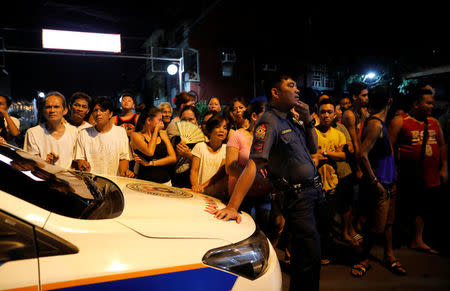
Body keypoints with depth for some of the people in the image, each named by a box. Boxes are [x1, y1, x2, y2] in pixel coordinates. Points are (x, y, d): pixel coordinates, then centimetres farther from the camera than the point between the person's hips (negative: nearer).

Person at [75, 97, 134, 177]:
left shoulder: (120, 132, 7)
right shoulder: (84, 134, 10)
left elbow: (124, 157, 8)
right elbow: (80, 158, 13)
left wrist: (124, 171, -11)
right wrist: (82, 165, -10)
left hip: (113, 179, -1)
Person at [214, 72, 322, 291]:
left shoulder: (290, 119, 11)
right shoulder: (269, 122, -16)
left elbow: (313, 149, 18)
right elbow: (253, 165, -28)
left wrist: (308, 120, 2)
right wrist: (232, 206, -35)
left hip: (313, 190, 9)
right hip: (297, 196, -9)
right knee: (309, 258, -3)